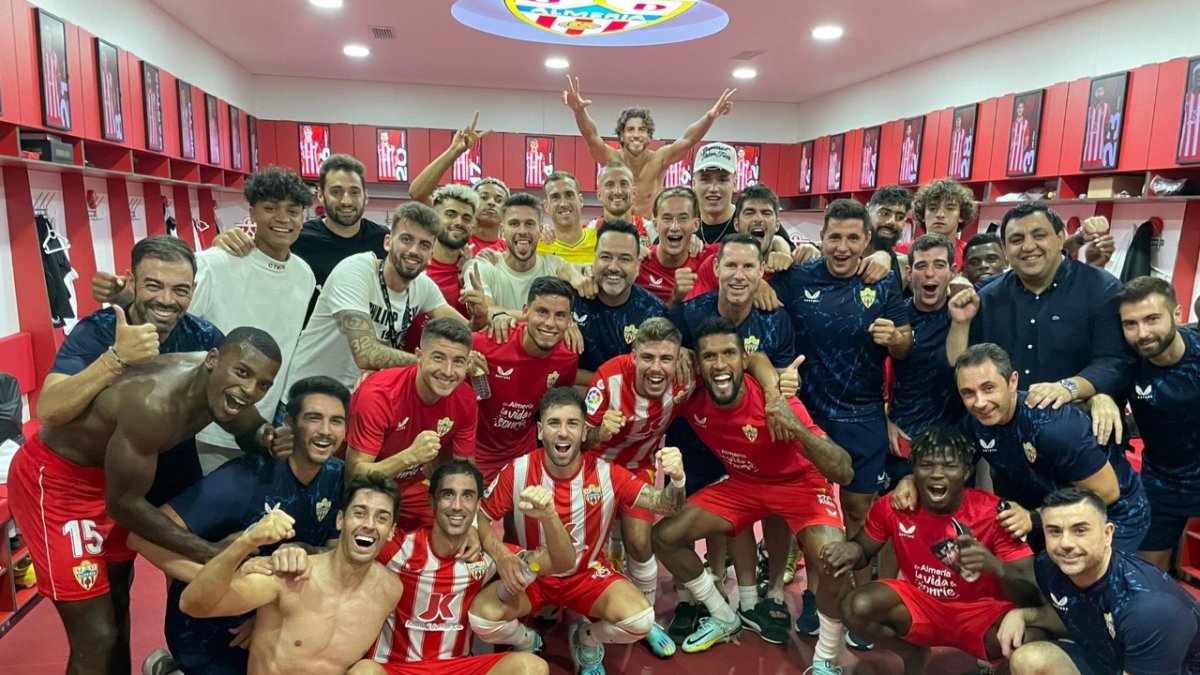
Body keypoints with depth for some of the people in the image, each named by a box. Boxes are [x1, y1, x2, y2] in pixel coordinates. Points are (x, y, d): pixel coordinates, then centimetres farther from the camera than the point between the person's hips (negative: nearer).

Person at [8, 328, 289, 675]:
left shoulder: (218, 386, -15)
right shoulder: (154, 404, -37)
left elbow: (249, 427, 5)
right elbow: (124, 503, -27)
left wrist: (267, 438, -20)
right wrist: (213, 555, -25)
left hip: (109, 473, 8)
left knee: (117, 601, 24)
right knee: (97, 637, -4)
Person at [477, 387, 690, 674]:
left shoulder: (607, 474, -17)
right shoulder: (518, 471, -17)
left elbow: (664, 505, -18)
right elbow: (479, 517, -6)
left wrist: (676, 480, -42)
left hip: (587, 573, 0)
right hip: (531, 574, 0)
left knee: (639, 619, -26)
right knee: (482, 615, -27)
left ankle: (586, 640, 11)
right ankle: (526, 644, 11)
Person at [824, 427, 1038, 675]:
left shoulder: (995, 513, -21)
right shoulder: (893, 507, -14)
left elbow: (1030, 593, -19)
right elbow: (865, 552, 2)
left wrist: (996, 566, -42)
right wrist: (851, 550, -23)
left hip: (983, 611, -2)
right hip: (920, 602, 2)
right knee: (858, 607, -25)